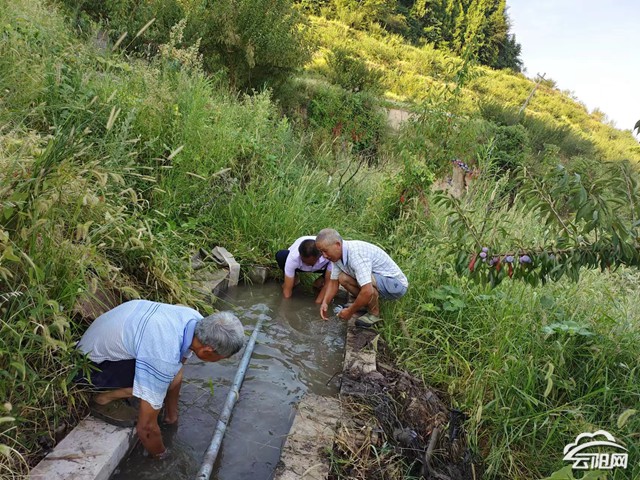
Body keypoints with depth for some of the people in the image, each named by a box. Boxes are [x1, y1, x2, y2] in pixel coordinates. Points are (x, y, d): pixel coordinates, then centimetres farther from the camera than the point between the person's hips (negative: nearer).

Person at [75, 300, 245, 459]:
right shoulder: (163, 360, -38)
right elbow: (145, 427, -28)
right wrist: (162, 457, -6)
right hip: (90, 363, -7)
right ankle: (103, 399, -6)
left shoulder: (196, 319, -17)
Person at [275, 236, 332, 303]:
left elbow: (328, 283, -31)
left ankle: (320, 280, 1)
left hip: (321, 266, 0)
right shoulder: (293, 257, -39)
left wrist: (318, 302, -34)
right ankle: (294, 278, -1)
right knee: (281, 256, -32)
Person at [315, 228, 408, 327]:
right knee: (343, 278, -5)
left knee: (364, 279, -33)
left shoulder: (356, 253, -33)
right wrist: (325, 302, -9)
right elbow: (333, 282, 7)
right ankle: (368, 303, 13)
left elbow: (367, 291, -38)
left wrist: (350, 312, -24)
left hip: (396, 284, -8)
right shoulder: (336, 255, -4)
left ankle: (374, 313, -8)